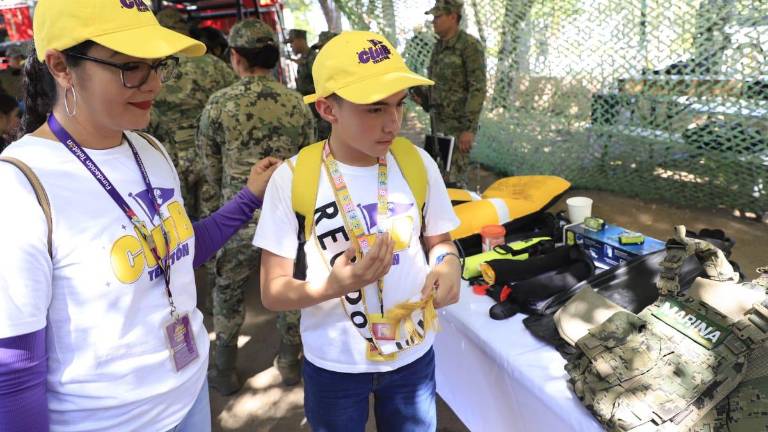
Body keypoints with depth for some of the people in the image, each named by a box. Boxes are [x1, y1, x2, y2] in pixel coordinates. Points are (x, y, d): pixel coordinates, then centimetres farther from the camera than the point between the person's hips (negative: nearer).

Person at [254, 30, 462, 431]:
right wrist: (333, 285, -31)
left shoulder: (417, 163, -9)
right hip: (334, 363, -2)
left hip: (413, 354, 2)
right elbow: (272, 291, -12)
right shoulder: (293, 178, -17)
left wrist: (447, 263, -17)